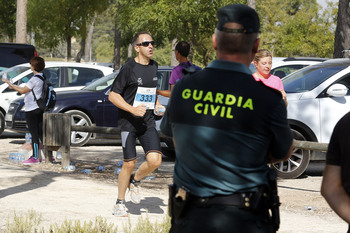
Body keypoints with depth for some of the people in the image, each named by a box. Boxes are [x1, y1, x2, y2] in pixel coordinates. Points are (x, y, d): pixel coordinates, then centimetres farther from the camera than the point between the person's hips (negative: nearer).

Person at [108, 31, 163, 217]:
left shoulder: (154, 66, 10)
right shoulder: (129, 68, -9)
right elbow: (113, 95, -9)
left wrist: (157, 105, 8)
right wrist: (132, 109, -20)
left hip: (148, 122, 5)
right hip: (128, 123, -5)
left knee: (155, 160, -12)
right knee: (129, 163, -2)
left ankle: (135, 181, 18)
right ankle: (120, 203, 15)